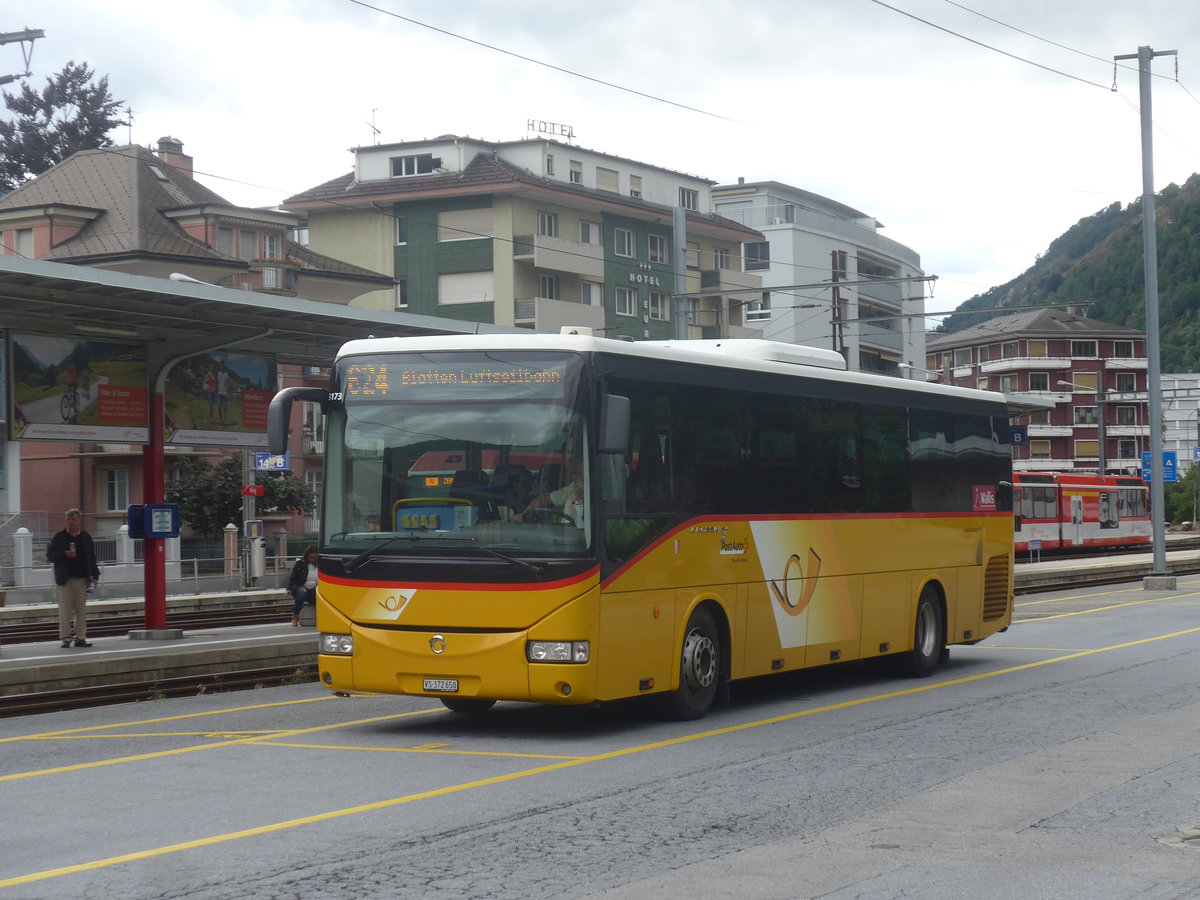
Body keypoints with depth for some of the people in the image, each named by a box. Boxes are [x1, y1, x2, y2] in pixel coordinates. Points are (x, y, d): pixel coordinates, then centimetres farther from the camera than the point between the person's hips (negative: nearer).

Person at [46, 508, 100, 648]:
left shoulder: (86, 537, 12)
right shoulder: (59, 537, 5)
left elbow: (92, 558, 12)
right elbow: (50, 555, 0)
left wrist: (95, 575, 3)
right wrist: (64, 554, -16)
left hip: (82, 579, 2)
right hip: (64, 579, -2)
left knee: (81, 610, 3)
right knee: (65, 610, -4)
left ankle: (80, 638, 7)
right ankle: (65, 638, 0)